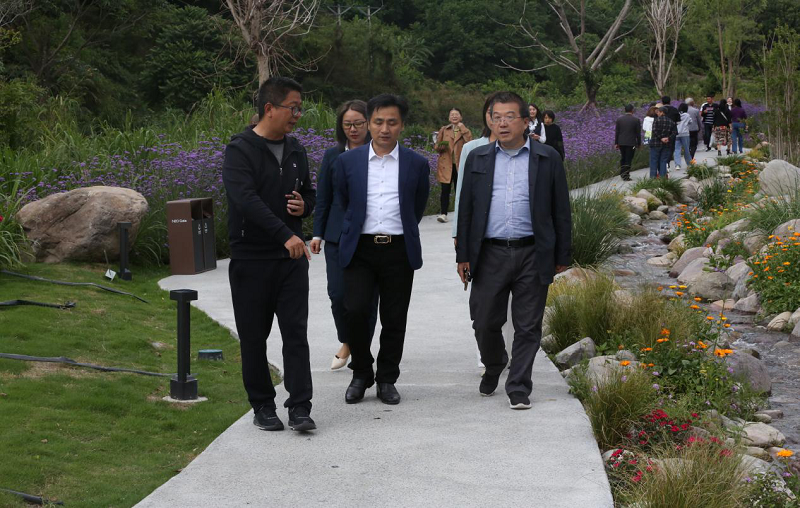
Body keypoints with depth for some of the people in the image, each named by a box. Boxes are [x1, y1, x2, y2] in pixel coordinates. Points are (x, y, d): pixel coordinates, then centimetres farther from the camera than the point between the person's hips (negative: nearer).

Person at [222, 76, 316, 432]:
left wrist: (305, 206, 0)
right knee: (254, 337, 5)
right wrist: (285, 235, -31)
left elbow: (309, 192, 25)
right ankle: (262, 406, 17)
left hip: (292, 257, 4)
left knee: (296, 333, -3)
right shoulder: (241, 150, -9)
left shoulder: (296, 151, 12)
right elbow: (246, 199, -23)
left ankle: (299, 407, -1)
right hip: (251, 259, -4)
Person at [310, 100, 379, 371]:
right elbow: (323, 197, 11)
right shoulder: (332, 155, 7)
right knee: (338, 294, -4)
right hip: (338, 236, 2)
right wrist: (318, 233, 7)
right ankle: (346, 342, 21)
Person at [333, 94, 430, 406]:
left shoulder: (417, 165, 4)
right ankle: (361, 374, 8)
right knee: (355, 311, -12)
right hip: (360, 249, 0)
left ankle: (386, 380, 19)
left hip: (399, 251, 1)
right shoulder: (348, 162, 4)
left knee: (394, 320, 4)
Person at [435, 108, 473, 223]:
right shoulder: (444, 130, 10)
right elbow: (437, 146, 13)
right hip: (446, 165, 0)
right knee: (445, 190, -7)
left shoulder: (465, 131, 10)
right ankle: (443, 214, -6)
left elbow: (469, 142, -10)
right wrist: (441, 147, -10)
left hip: (459, 165, 0)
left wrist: (462, 128, -8)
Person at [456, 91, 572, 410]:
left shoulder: (548, 159, 3)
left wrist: (562, 257, 3)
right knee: (485, 323, 7)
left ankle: (518, 388, 13)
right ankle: (494, 367, 35)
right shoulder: (478, 158, 8)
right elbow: (466, 209, 10)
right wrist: (463, 255, 5)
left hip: (532, 255, -1)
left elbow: (561, 211, 5)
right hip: (489, 254, 2)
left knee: (528, 327, 2)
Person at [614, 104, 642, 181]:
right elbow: (638, 133, -4)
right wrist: (639, 143, 6)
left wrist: (616, 143, 7)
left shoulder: (619, 119, 0)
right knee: (628, 159, 1)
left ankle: (622, 173, 21)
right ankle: (626, 176, -2)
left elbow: (616, 132, 2)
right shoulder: (636, 120, -7)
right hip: (631, 143, -3)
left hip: (621, 143, 3)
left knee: (623, 158, 19)